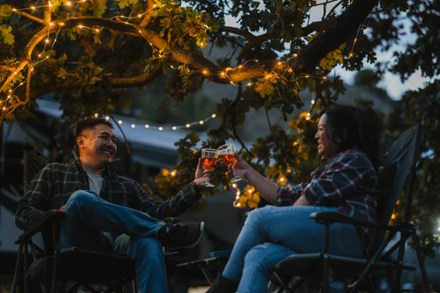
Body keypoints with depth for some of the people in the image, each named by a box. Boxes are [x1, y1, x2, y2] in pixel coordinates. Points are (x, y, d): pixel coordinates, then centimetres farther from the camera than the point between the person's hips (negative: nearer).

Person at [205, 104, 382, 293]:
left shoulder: (354, 159, 7)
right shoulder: (331, 167, 36)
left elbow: (314, 197, -5)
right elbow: (285, 197, 28)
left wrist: (284, 221, 6)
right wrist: (248, 172, 29)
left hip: (345, 231, -8)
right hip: (328, 243, 8)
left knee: (259, 217, -14)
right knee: (257, 257, -17)